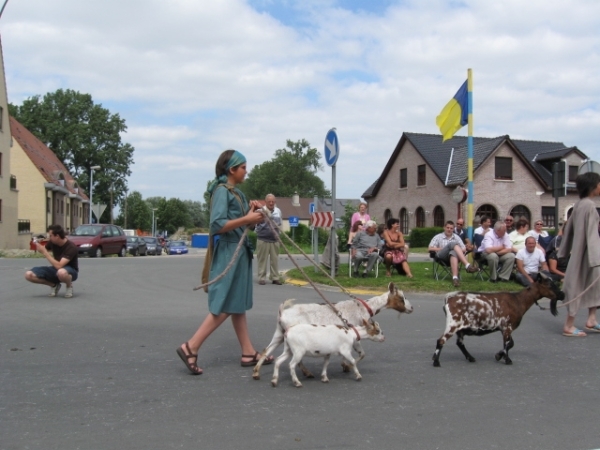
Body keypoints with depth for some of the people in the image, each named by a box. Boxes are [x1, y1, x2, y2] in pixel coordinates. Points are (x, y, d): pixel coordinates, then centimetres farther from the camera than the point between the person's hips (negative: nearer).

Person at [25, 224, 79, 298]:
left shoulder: (71, 247, -27)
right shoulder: (52, 242, -7)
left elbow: (59, 266, -36)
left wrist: (44, 252, -31)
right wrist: (38, 246, -9)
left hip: (70, 271, -6)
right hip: (56, 269, 6)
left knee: (61, 272, -45)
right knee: (29, 275, -14)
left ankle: (69, 286, -9)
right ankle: (54, 285, 6)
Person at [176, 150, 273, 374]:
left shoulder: (236, 192, 16)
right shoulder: (222, 191, -13)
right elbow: (217, 225, -22)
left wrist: (253, 213, 3)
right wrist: (246, 219, -20)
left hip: (240, 251, 10)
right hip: (229, 252, -10)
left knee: (238, 305, 12)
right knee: (224, 307, -8)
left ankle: (248, 353, 17)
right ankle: (190, 348, -4)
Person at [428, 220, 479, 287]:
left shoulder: (456, 237, 22)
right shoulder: (438, 237, 18)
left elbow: (464, 249, 16)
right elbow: (430, 248, 7)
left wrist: (457, 250, -5)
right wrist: (442, 249, -3)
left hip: (452, 255, 1)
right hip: (441, 256, -1)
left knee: (453, 253, -40)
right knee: (453, 244, -31)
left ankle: (455, 278, -61)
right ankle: (467, 265, -51)